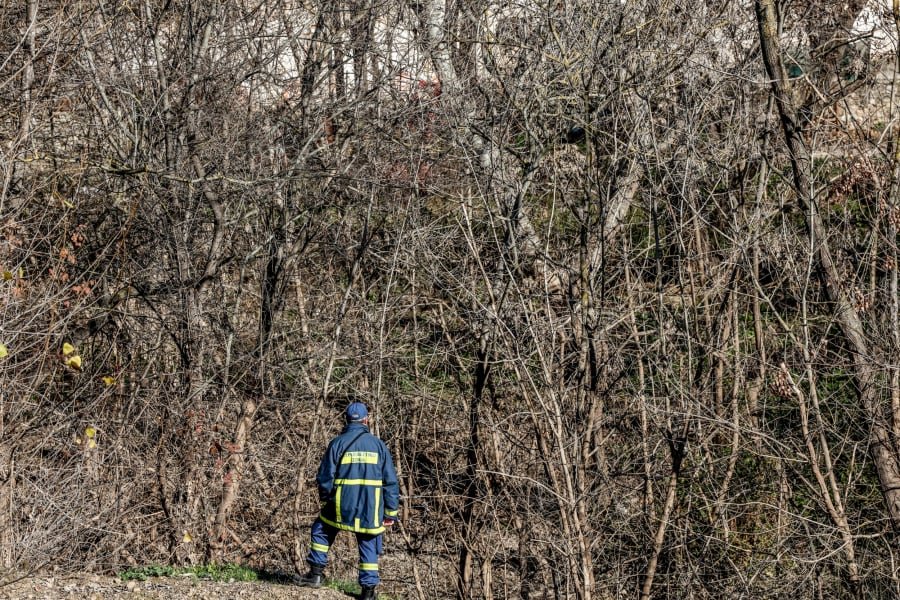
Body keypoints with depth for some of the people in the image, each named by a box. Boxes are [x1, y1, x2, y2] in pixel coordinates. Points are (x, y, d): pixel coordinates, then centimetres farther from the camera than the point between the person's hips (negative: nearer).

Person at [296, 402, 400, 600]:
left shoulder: (338, 443, -1)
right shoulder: (378, 444, 4)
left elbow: (324, 476, 1)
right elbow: (391, 481, 4)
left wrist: (325, 498, 21)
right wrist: (391, 513, 9)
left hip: (342, 506, -1)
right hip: (371, 509, 1)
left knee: (321, 531, 21)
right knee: (369, 547, 10)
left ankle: (316, 573, 18)